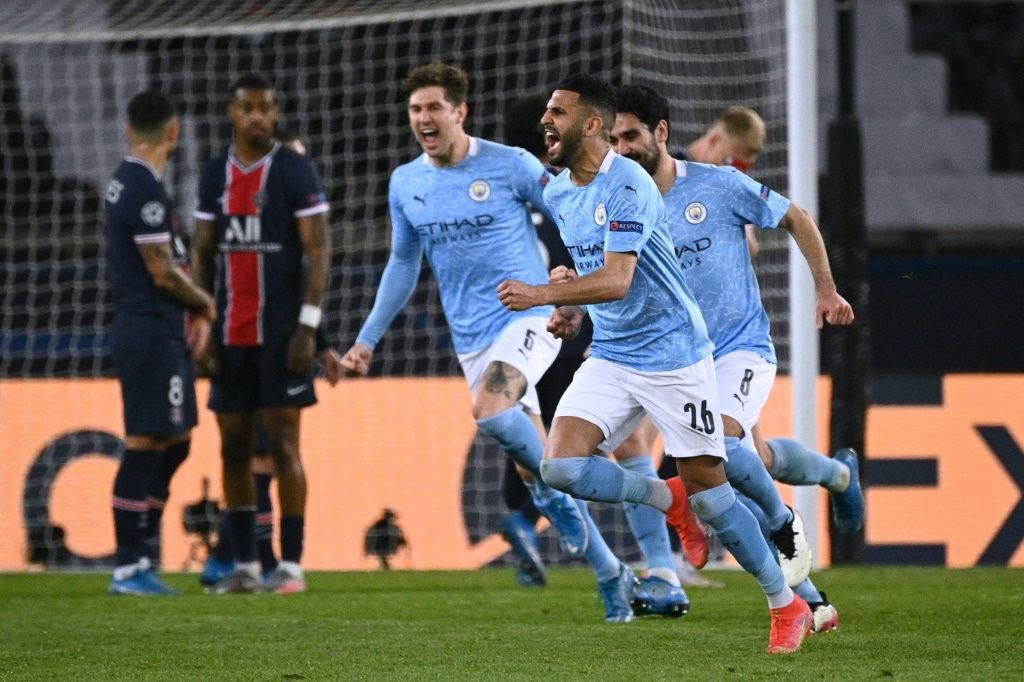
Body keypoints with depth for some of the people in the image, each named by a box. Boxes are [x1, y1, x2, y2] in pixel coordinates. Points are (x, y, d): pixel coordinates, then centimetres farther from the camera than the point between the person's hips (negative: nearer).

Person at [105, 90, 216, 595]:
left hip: (156, 331, 10)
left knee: (173, 443, 15)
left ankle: (141, 550, 18)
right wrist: (206, 306, 0)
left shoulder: (125, 183, 14)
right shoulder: (145, 189, -17)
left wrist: (193, 312, 9)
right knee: (144, 446, -7)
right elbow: (163, 272, -17)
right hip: (152, 334, -10)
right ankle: (128, 568, -5)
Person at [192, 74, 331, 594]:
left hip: (281, 332, -5)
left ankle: (291, 566, -4)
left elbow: (318, 250, -7)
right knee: (233, 446, 4)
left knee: (282, 443, -6)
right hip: (231, 335, 5)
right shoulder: (215, 177, 10)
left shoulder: (294, 172, -4)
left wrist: (308, 326, -14)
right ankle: (244, 565, 9)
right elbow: (203, 255, 12)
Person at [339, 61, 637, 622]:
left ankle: (555, 494, -7)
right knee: (533, 466, 4)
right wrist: (367, 340, 17)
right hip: (471, 338, 5)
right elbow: (403, 264, 19)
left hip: (528, 317, -5)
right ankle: (611, 576, 14)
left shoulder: (510, 166, -8)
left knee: (490, 412, -33)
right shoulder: (405, 184, 7)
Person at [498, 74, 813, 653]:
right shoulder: (558, 193, 8)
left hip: (673, 353, -7)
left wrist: (543, 295, -35)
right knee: (562, 466, -14)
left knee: (708, 491, -5)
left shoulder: (628, 186, -19)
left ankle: (787, 604, 10)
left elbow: (617, 280, -27)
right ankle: (669, 500, 12)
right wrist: (573, 312, 7)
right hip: (610, 357, 7)